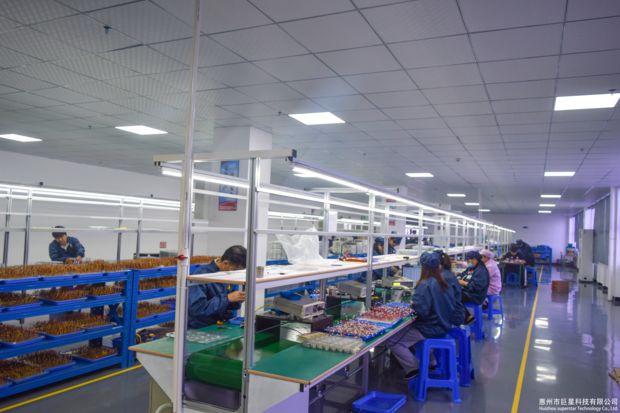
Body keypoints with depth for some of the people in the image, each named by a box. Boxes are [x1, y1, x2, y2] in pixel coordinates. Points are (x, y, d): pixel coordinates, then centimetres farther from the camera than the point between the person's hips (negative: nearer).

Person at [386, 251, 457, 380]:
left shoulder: (425, 285, -22)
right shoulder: (444, 283, 3)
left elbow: (422, 310, -30)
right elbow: (451, 304, 15)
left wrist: (413, 303, -9)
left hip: (430, 330, -9)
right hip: (443, 326, 9)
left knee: (392, 339, -5)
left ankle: (413, 368, -4)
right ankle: (430, 361, 31)